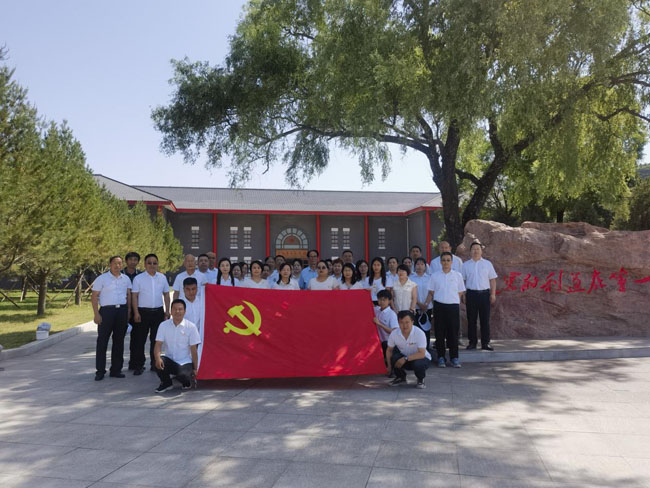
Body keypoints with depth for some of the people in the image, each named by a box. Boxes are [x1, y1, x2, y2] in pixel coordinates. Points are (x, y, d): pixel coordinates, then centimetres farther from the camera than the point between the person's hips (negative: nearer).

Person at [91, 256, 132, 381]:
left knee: (119, 341, 8)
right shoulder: (102, 278, -1)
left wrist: (128, 312, 7)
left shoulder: (126, 279, 11)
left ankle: (116, 370, 17)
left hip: (122, 310, 4)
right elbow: (94, 297, -3)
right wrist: (96, 314, -11)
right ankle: (100, 371, 6)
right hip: (107, 310, -4)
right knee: (102, 341, -2)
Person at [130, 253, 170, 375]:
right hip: (143, 311, -3)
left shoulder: (162, 278, 9)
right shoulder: (138, 278, -1)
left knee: (156, 339, 10)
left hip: (158, 311, 3)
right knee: (140, 340, -1)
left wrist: (167, 311, 8)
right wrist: (136, 313, -10)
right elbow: (134, 296, -3)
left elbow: (166, 295, 13)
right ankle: (139, 365, 8)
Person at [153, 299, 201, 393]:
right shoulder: (164, 325, 1)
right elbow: (158, 345, -6)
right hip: (169, 359, 2)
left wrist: (195, 369, -1)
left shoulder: (191, 326, -5)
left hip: (185, 362, -2)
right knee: (159, 362, -30)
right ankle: (166, 383, 2)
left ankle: (187, 382, 10)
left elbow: (193, 350, -3)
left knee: (183, 375, -31)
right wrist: (158, 358, -27)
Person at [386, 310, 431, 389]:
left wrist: (405, 359, -35)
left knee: (418, 364, -36)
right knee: (394, 357, -28)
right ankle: (401, 377, 4)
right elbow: (389, 350, -1)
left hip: (420, 358, -3)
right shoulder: (394, 334, -17)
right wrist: (389, 365, -10)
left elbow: (422, 354, -30)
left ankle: (420, 380, 2)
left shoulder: (419, 333, -27)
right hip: (404, 357, 3)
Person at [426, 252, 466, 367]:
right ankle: (441, 357, 12)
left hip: (453, 306, 0)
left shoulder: (457, 275, 6)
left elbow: (460, 293, 10)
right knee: (439, 333, 3)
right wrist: (426, 304, -3)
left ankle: (454, 357, 11)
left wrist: (452, 299, -1)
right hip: (439, 306, 0)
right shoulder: (435, 276, 7)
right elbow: (431, 293, 8)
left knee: (453, 333, 2)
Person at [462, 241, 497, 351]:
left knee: (485, 319, 2)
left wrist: (493, 294, 0)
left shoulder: (487, 264, 6)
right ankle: (472, 342, 13)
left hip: (484, 293, 0)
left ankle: (485, 343, 8)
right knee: (471, 319, 4)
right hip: (471, 293, 0)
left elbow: (492, 280, 6)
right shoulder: (466, 264, 7)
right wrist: (462, 294, 0)